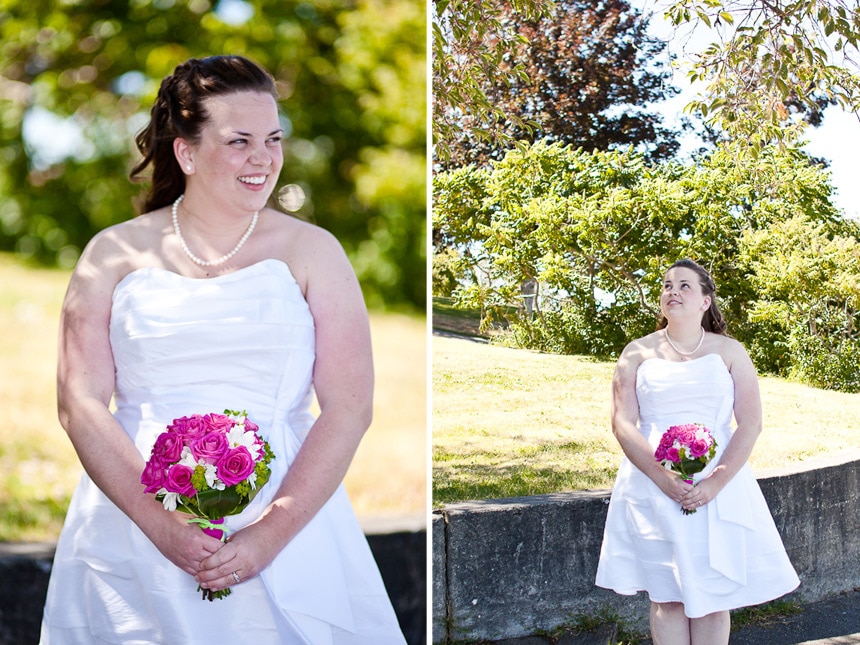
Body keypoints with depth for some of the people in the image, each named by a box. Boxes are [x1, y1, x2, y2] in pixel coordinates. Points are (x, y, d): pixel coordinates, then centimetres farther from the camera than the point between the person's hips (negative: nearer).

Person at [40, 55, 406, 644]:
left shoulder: (311, 252, 4)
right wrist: (163, 525, -14)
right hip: (132, 524, 0)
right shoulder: (115, 254, 6)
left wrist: (269, 535, -14)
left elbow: (350, 408, -3)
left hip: (286, 526, 0)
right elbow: (81, 403, -2)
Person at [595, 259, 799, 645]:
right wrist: (664, 480, -16)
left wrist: (716, 483, -15)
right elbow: (623, 424, -1)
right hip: (653, 489, 0)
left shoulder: (729, 352, 7)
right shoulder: (638, 353, 7)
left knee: (712, 595, 0)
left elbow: (750, 424, -1)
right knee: (666, 597, -1)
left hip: (719, 492, 0)